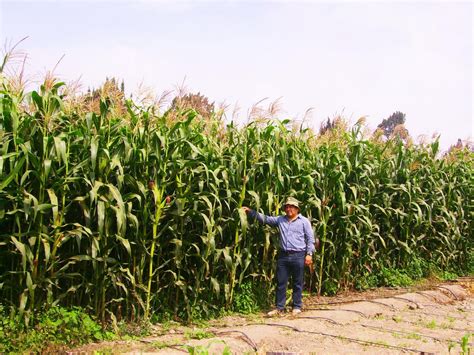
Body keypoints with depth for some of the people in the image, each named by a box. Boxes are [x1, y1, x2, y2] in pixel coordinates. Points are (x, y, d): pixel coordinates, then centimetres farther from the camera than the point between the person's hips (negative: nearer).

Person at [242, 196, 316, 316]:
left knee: (297, 283, 5)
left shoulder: (304, 221, 1)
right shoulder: (280, 220, 11)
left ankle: (297, 307, 17)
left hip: (298, 256, -4)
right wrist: (250, 211, 2)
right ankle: (280, 307, 15)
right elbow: (264, 218, 11)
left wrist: (309, 254, -8)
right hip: (283, 256, 4)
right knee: (280, 283, 6)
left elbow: (310, 239, 0)